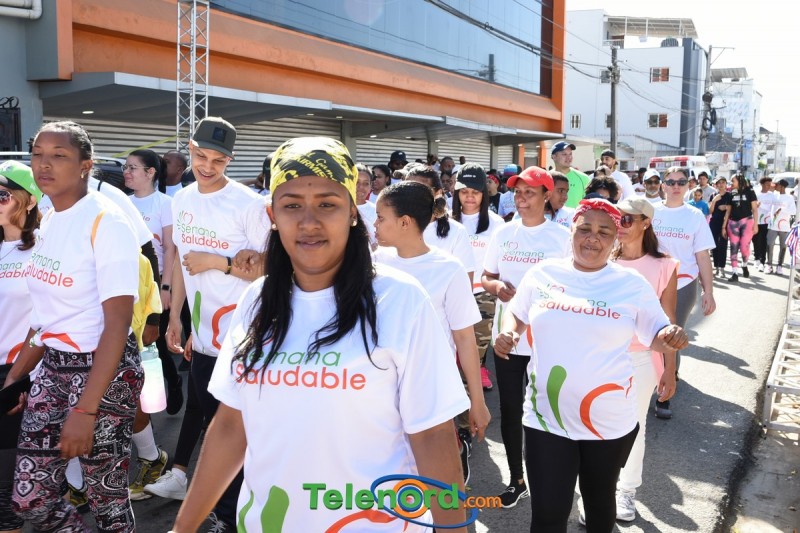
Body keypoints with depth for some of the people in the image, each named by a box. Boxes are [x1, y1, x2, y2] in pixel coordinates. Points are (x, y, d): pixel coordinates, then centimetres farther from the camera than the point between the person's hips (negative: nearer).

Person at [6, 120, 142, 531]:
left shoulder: (106, 222, -16)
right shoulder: (49, 221, 7)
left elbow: (118, 324, -19)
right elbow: (48, 313, 13)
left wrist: (85, 410, -22)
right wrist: (13, 376, 16)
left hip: (104, 369, -7)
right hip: (54, 366, 7)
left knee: (106, 498, 4)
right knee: (29, 498, 11)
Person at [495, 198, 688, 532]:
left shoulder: (633, 284, -4)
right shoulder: (542, 274, -2)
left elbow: (656, 335, 3)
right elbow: (517, 315, 12)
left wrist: (671, 337, -20)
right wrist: (508, 334, -10)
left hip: (610, 421, 0)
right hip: (546, 418, 0)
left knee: (599, 502, 21)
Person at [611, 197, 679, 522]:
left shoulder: (663, 267, -7)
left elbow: (668, 323, -2)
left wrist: (670, 370, -1)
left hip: (641, 360, -1)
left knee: (634, 426, 12)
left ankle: (627, 490, 33)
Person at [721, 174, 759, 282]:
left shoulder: (749, 192, 0)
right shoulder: (731, 194, 9)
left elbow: (754, 209, -1)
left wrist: (755, 224, -8)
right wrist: (724, 226, 10)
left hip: (747, 221, -3)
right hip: (733, 223, 4)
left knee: (744, 247, -11)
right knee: (734, 248, -1)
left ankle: (744, 266, 18)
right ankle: (735, 273, 2)